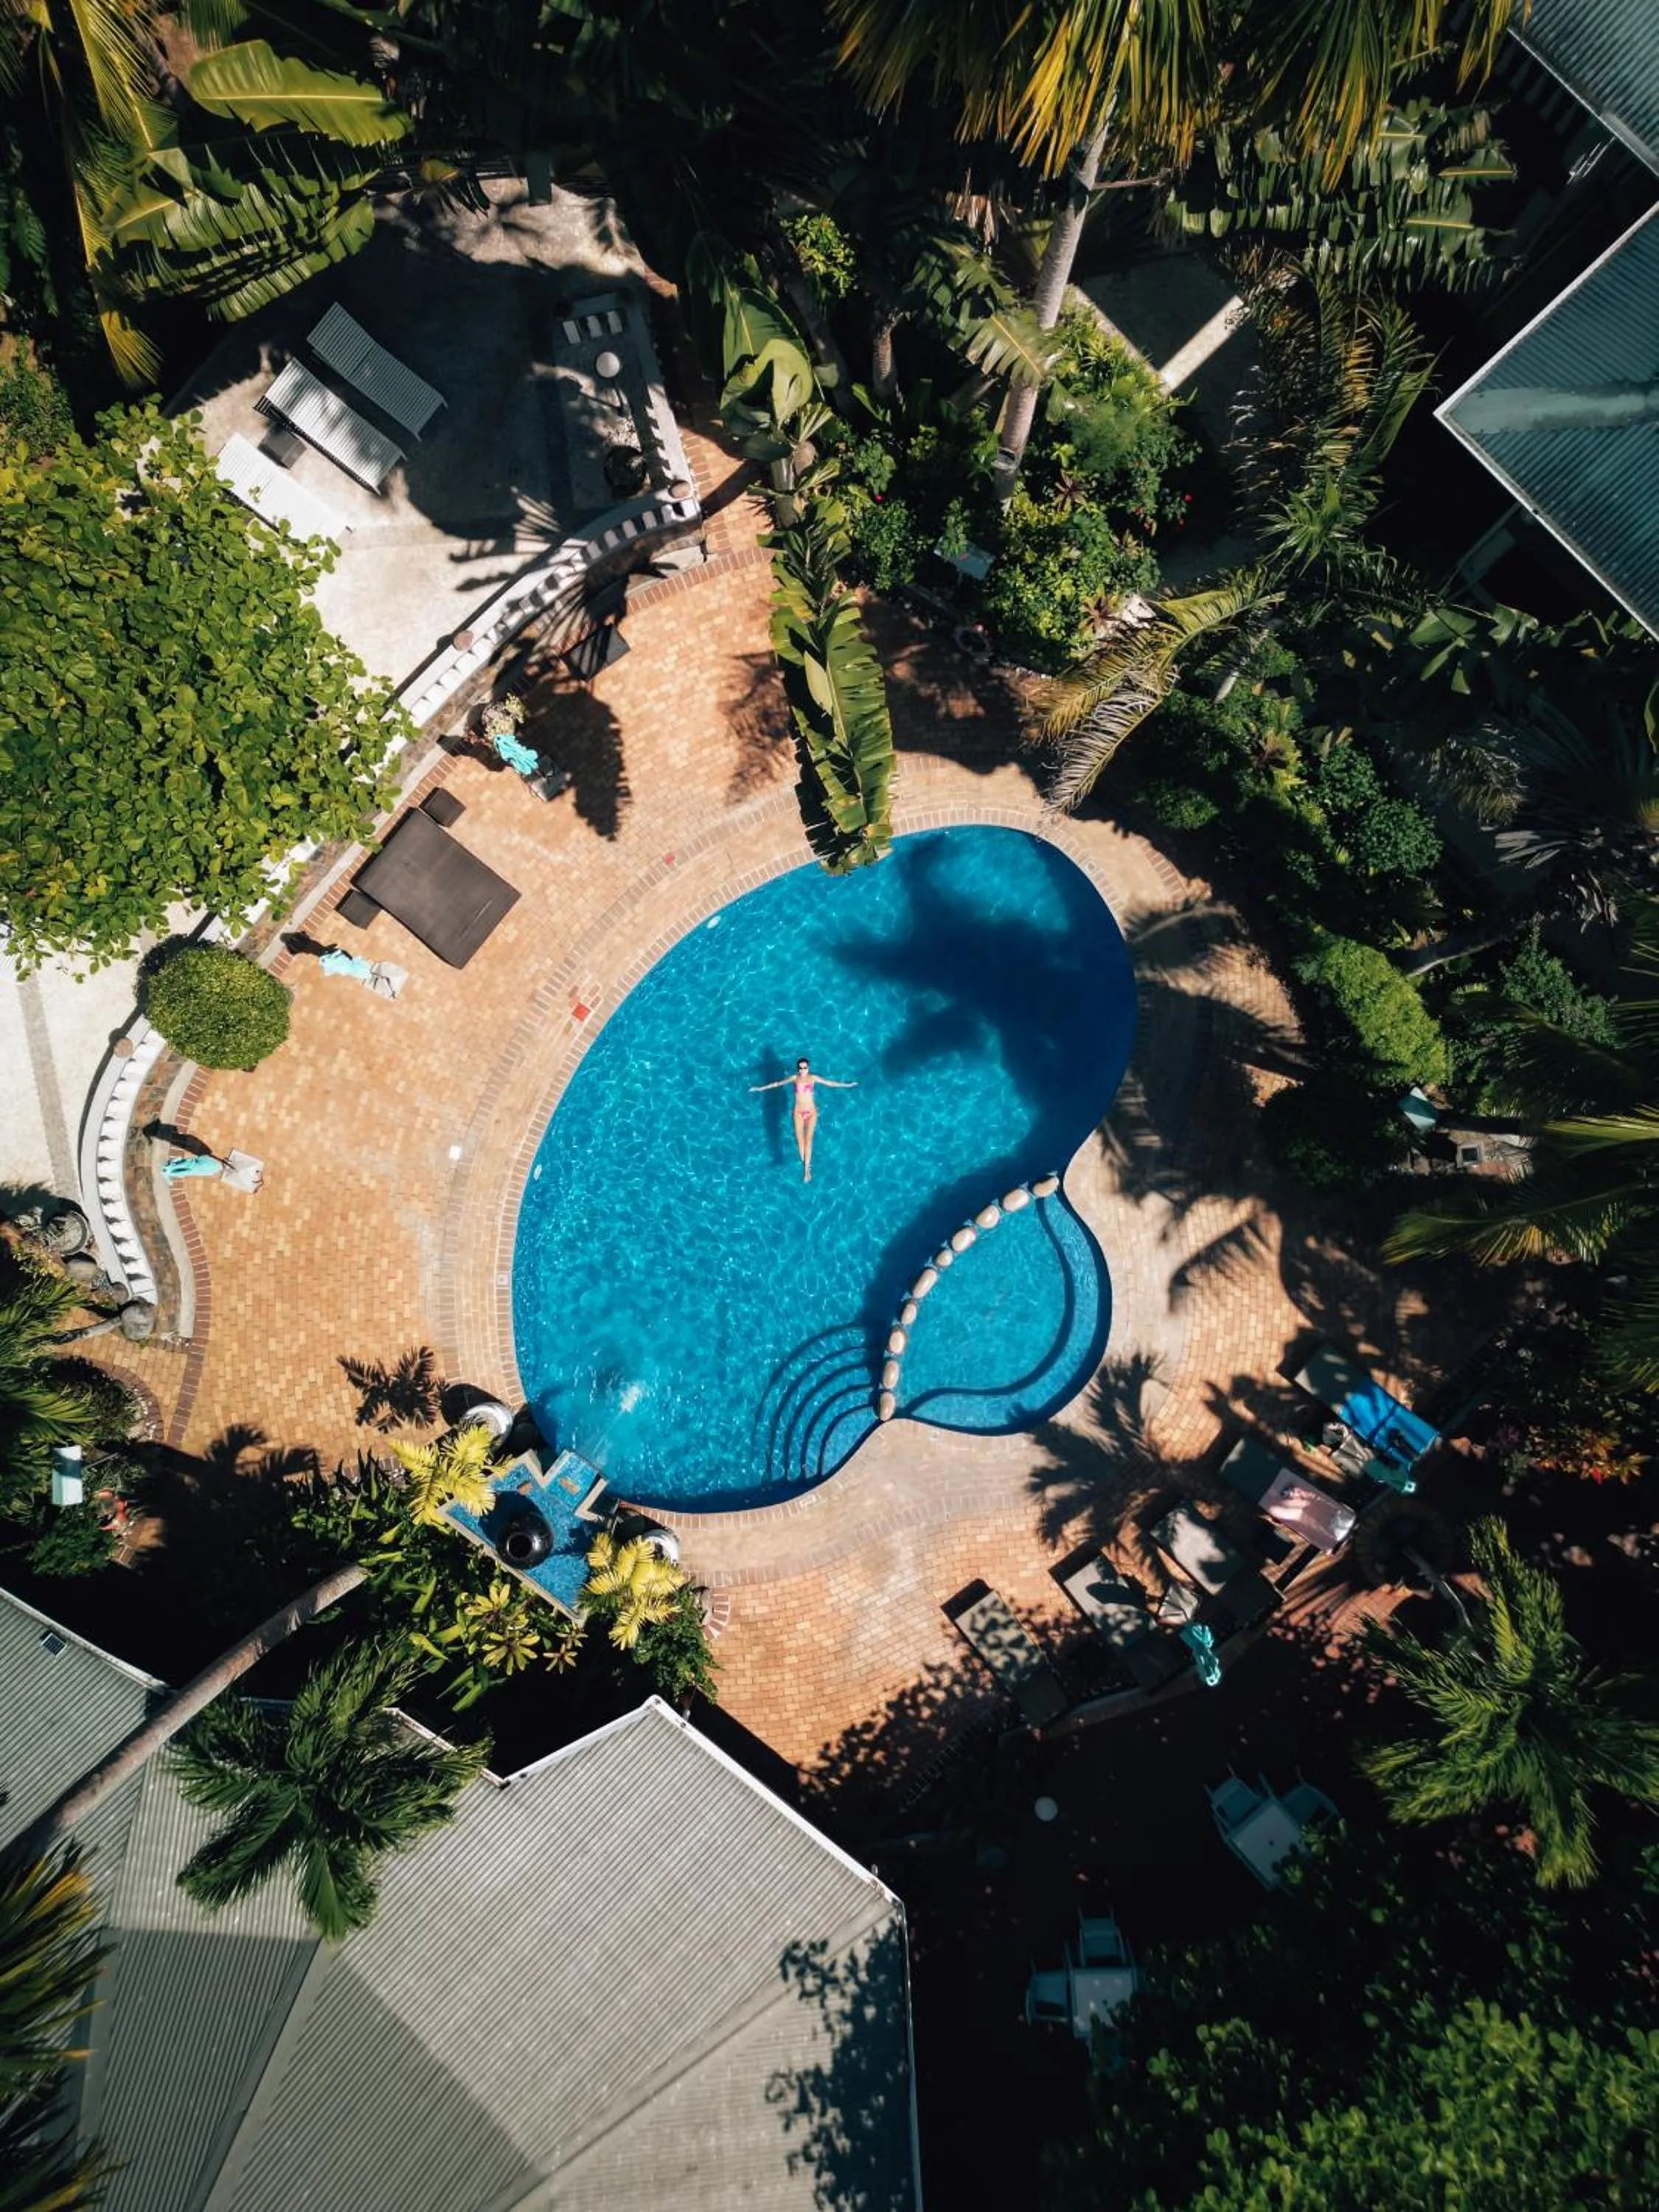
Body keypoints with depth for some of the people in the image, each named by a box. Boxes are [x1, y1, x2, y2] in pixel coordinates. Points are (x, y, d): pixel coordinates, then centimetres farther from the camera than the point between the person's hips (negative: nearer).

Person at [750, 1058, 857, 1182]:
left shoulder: (813, 1078, -3)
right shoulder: (795, 1078, -1)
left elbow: (830, 1083, 3)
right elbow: (777, 1084, 7)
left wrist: (847, 1085, 3)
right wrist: (761, 1088, 10)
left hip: (811, 1112, -1)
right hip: (799, 1112, 1)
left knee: (808, 1140, -8)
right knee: (800, 1141, -2)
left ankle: (806, 1169, -6)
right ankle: (806, 1165, 13)